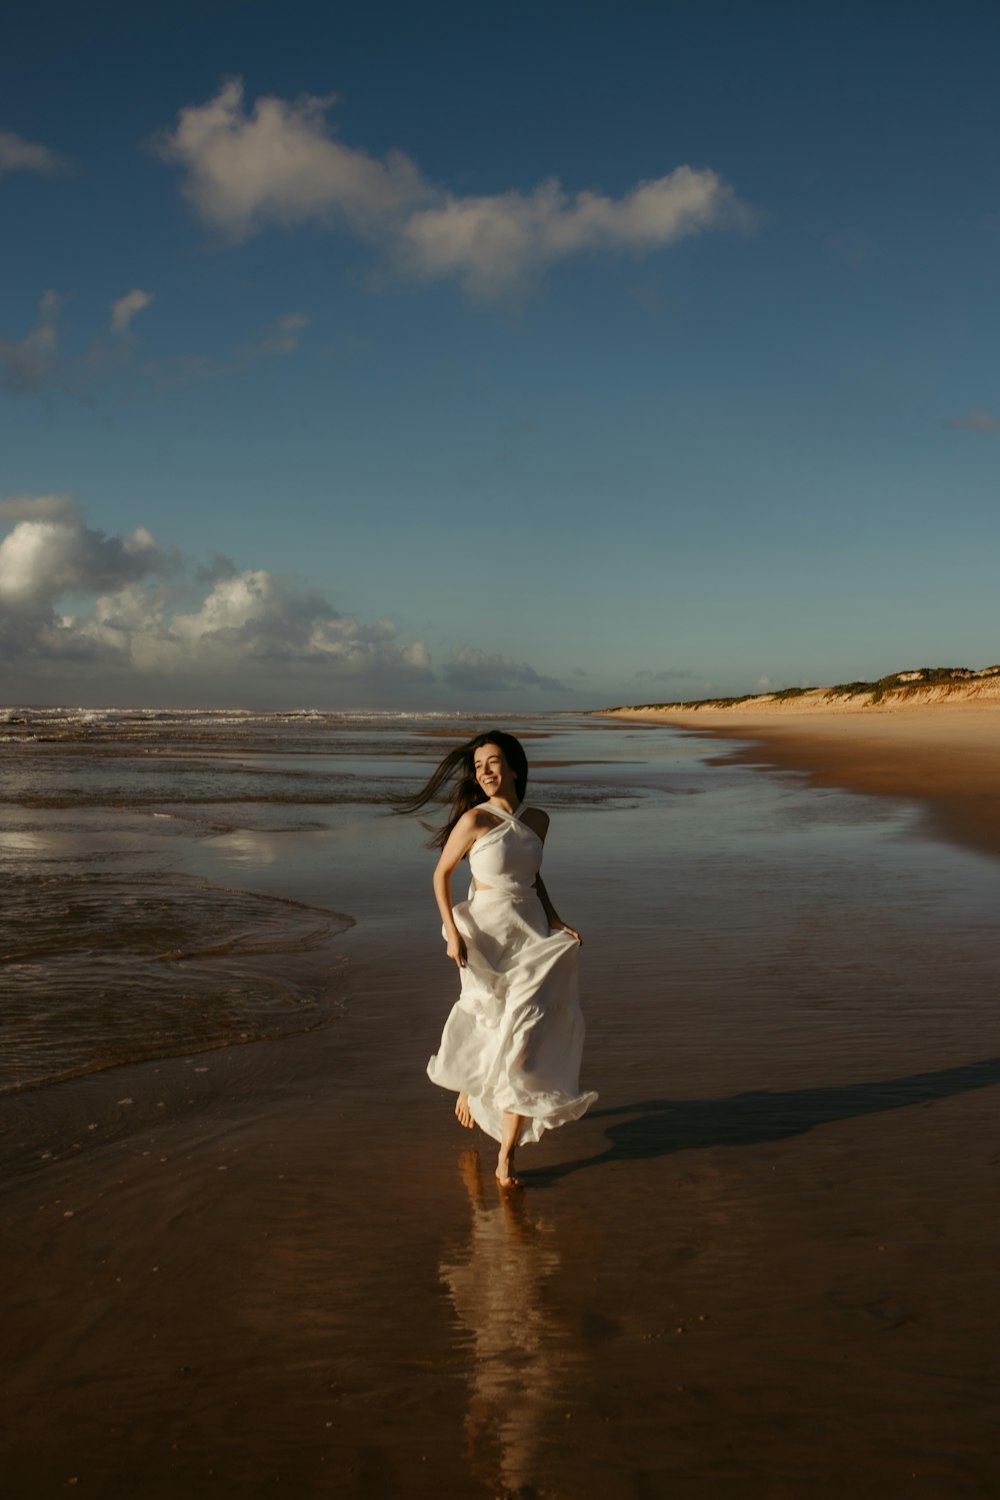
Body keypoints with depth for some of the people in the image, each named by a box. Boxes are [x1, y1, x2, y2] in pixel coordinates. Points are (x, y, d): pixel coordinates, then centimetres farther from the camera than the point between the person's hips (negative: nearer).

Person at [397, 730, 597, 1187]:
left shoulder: (537, 820, 4)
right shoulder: (475, 820, -10)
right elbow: (441, 874, -3)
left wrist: (555, 920, 7)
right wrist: (452, 932, -11)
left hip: (532, 935, 3)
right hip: (488, 935, -3)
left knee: (525, 1037, -5)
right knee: (489, 1029, 10)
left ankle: (506, 1158, 2)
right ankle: (468, 1086, 48)